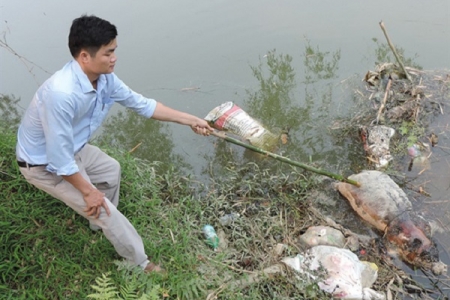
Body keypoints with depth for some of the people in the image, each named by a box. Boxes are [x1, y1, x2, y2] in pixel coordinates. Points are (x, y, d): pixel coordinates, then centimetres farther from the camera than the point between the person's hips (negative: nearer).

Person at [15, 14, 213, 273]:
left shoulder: (104, 78, -15)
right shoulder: (61, 94, -41)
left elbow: (141, 104, -2)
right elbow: (60, 159, -34)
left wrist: (190, 120, -1)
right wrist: (88, 191, -20)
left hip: (72, 149, 8)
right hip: (45, 164, -8)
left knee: (111, 169, 25)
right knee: (101, 209, -5)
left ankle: (101, 226, 48)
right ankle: (141, 262, 19)